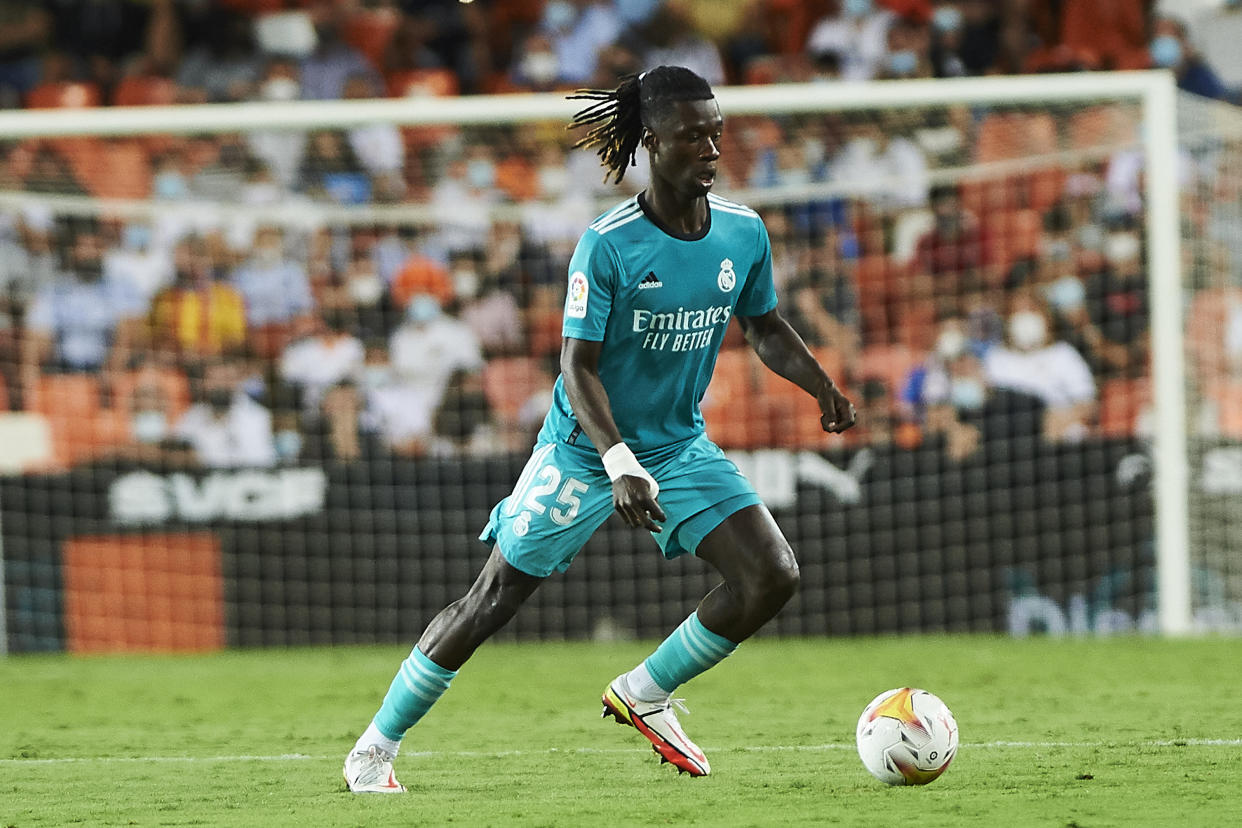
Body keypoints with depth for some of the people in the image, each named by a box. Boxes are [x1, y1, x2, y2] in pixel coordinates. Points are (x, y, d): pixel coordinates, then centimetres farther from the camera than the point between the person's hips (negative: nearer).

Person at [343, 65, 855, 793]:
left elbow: (767, 330, 12)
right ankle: (375, 749, 14)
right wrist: (621, 467, -34)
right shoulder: (608, 244, -21)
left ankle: (643, 694, 10)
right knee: (494, 601, -1)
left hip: (681, 443, 5)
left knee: (774, 576, -11)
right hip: (584, 449, -5)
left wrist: (822, 386, -6)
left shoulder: (744, 233, -5)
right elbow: (578, 366, -21)